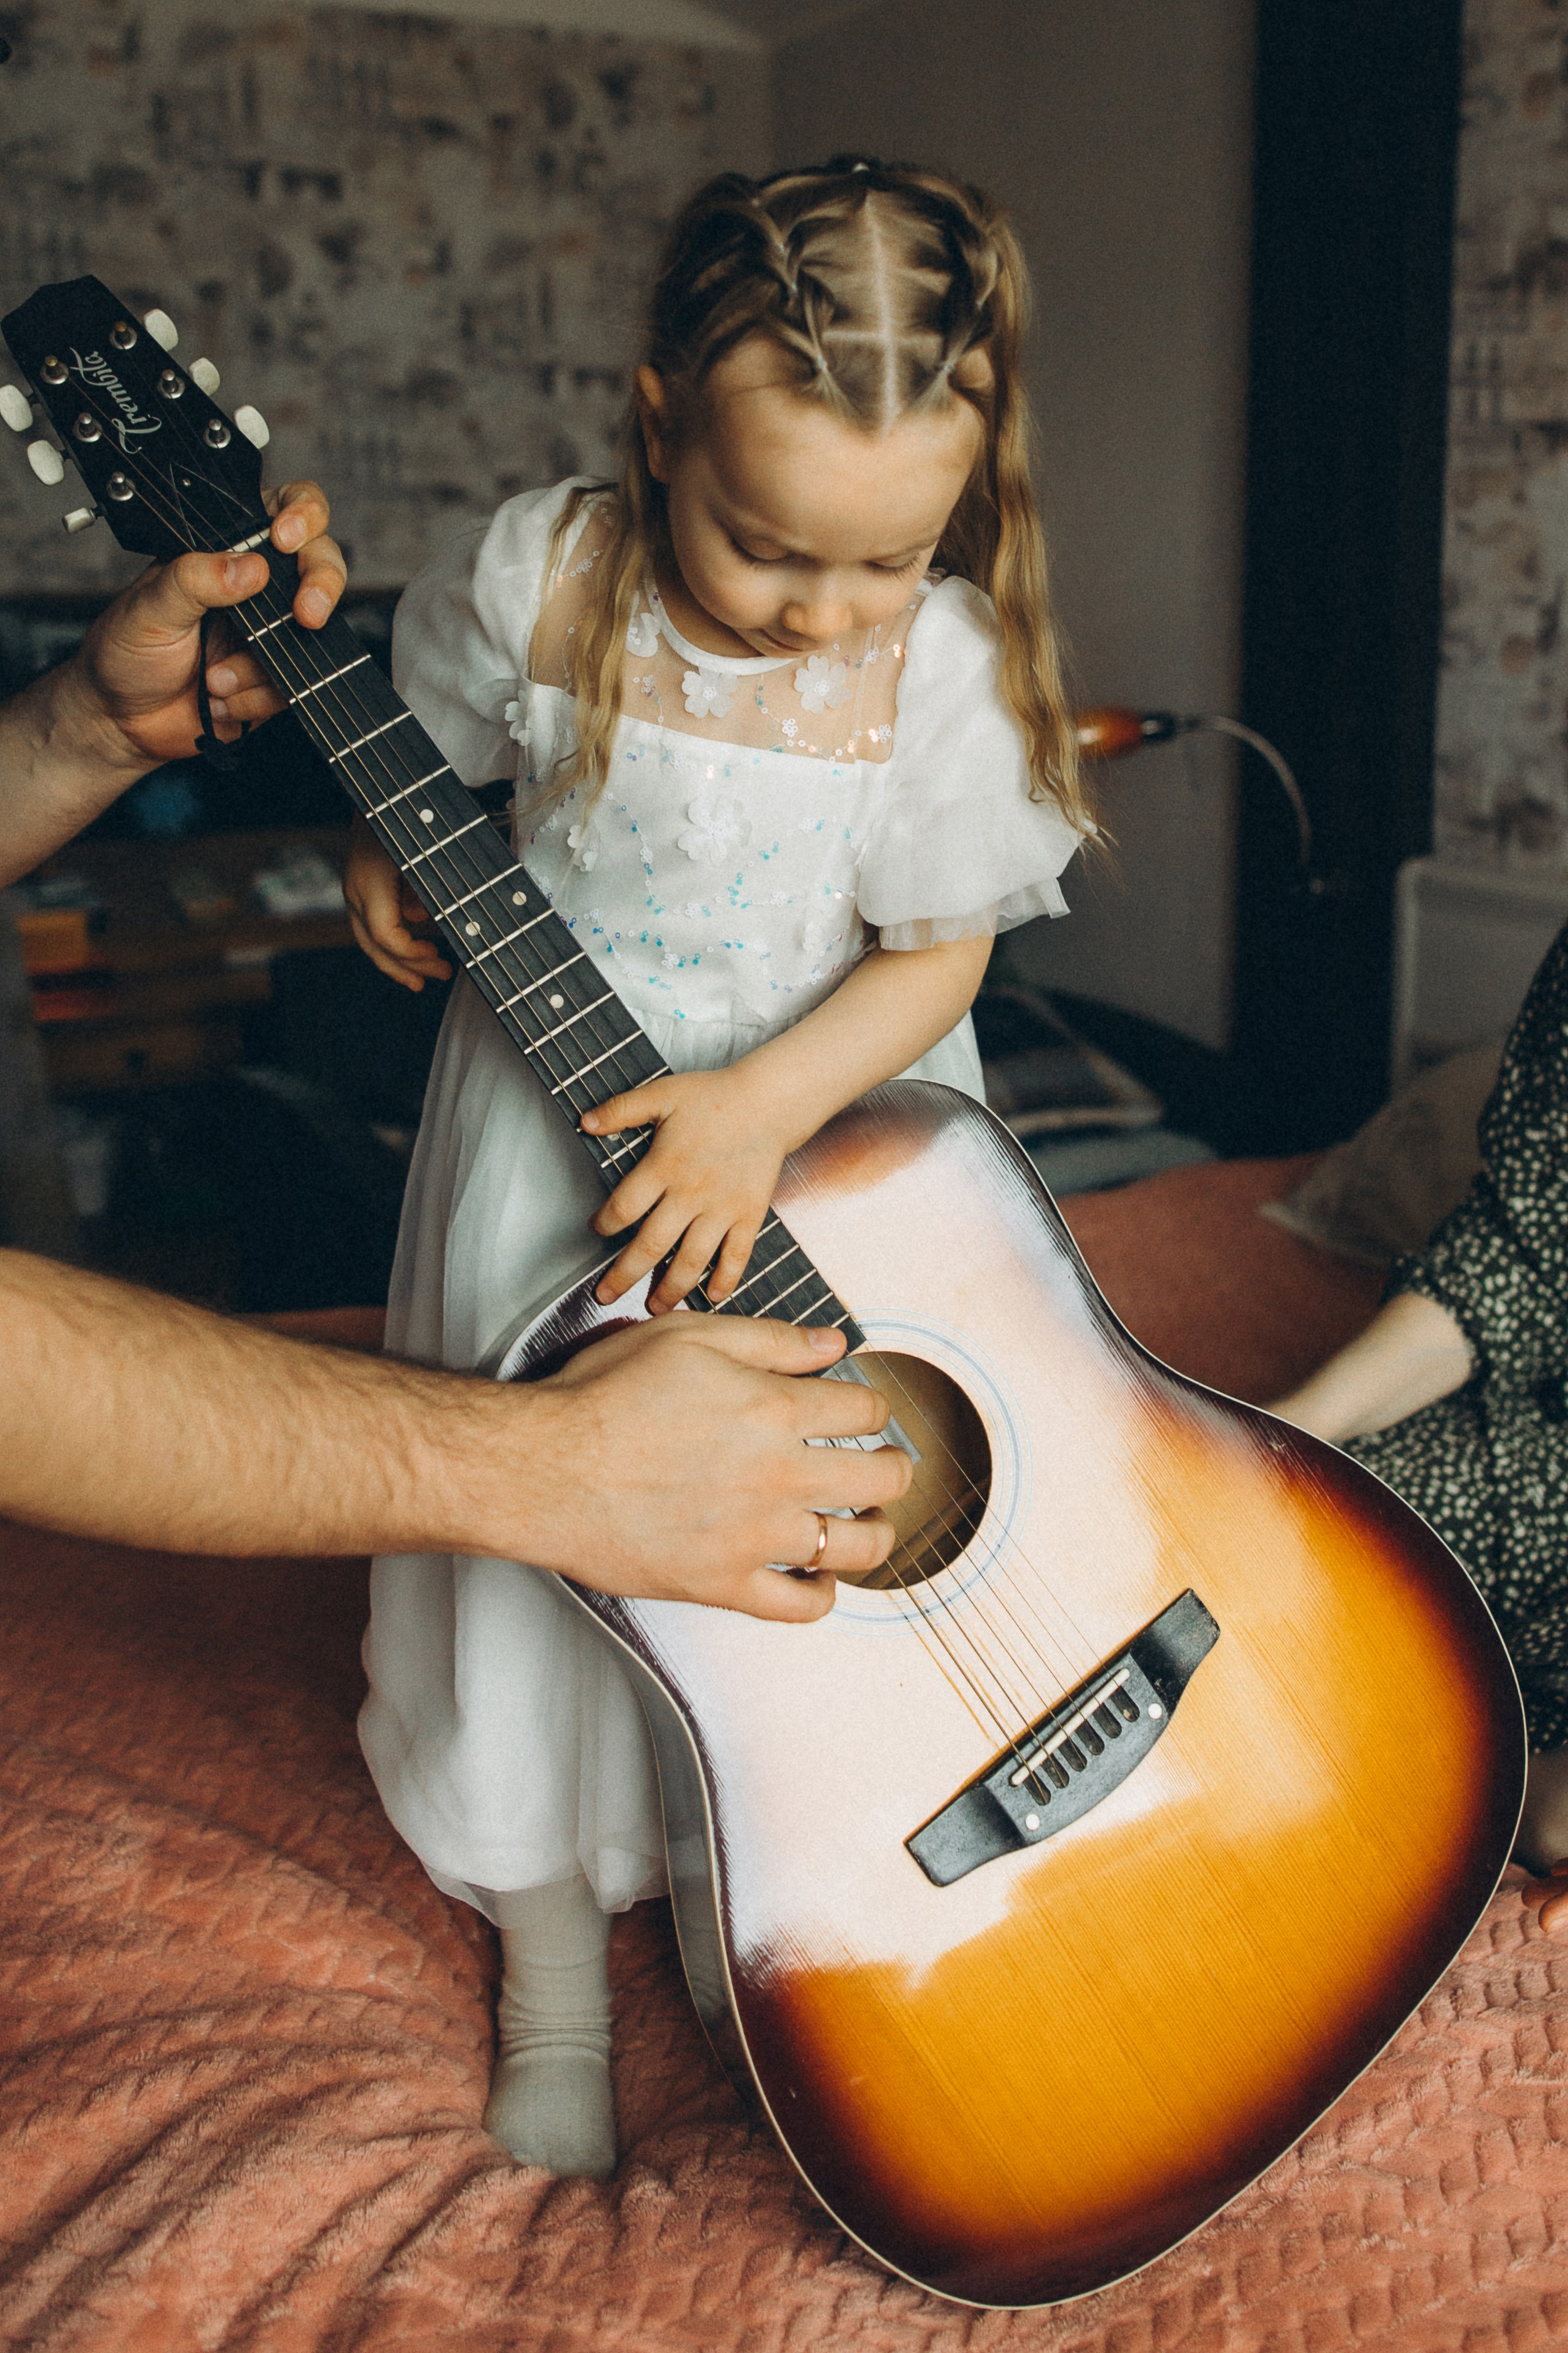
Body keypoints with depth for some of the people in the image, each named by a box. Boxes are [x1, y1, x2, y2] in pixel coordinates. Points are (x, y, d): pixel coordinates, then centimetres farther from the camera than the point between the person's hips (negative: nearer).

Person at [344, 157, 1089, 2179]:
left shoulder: (949, 673, -17)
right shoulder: (533, 583, -16)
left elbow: (934, 958, -12)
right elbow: (428, 768, 3)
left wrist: (757, 1117, -25)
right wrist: (385, 873, -16)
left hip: (837, 1132, 0)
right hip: (555, 1126, 1)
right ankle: (553, 1972, 32)